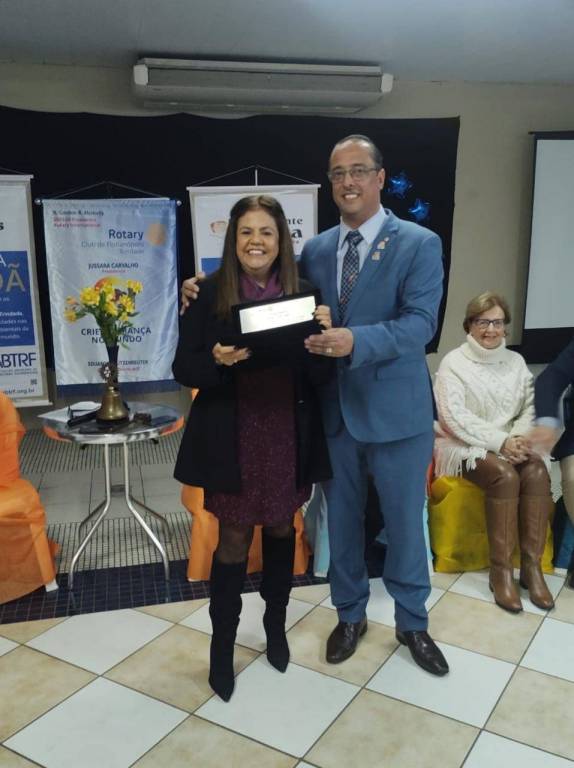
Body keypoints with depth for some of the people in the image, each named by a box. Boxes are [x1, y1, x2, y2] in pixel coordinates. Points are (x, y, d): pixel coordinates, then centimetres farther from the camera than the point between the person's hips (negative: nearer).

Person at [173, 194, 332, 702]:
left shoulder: (301, 293, -3)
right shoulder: (210, 294, -7)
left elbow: (318, 376, -3)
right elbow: (185, 369, -5)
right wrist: (216, 360, -25)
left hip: (288, 435, 2)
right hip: (232, 437, -2)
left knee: (282, 528, 17)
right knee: (234, 539, 7)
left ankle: (276, 624, 40)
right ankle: (222, 643, 27)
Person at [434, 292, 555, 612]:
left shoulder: (516, 361, 11)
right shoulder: (453, 362, -5)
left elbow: (530, 407, 7)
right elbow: (454, 417, -14)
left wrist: (519, 437, -15)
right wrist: (499, 441, -21)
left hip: (509, 443, 4)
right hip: (464, 445, -4)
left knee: (537, 471, -26)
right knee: (504, 475, -32)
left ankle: (532, 566, -19)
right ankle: (501, 570, -23)